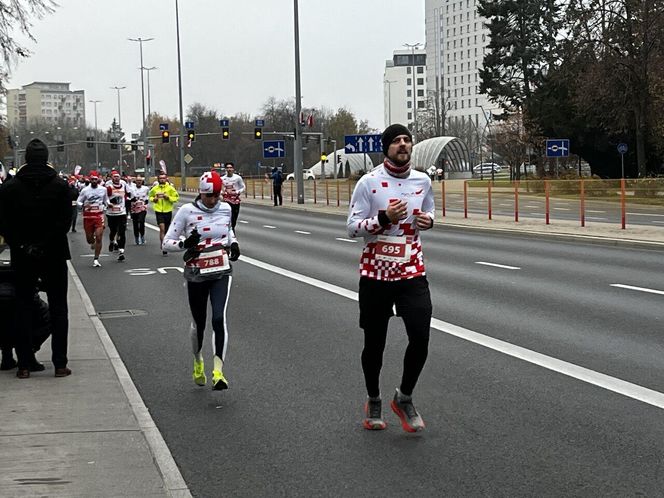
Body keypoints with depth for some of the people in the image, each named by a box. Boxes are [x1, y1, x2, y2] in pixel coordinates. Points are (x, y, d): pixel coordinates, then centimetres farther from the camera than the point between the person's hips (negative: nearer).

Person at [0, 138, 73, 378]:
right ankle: (60, 364, 4)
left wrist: (21, 246, -5)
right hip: (54, 257, -1)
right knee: (58, 309, 7)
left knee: (23, 309, 9)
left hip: (22, 259, 1)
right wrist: (45, 245, -9)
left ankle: (24, 365, 8)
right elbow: (65, 221, -11)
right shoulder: (60, 186, -5)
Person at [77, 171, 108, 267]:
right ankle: (92, 242, 47)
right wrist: (84, 206, -17)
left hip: (99, 216, 0)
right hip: (88, 216, 0)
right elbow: (78, 201, 1)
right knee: (89, 239, 8)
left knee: (99, 238, -11)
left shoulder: (103, 189, 3)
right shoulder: (85, 190, -4)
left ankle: (96, 259, -4)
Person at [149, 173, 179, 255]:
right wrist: (153, 199, -4)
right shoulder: (154, 189, 2)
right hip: (159, 211, -1)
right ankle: (163, 246, -14)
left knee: (166, 230, 11)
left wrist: (169, 197, -16)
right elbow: (150, 196, 18)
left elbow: (176, 197, 0)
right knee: (162, 228, -16)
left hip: (168, 211, 1)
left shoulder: (170, 188, -3)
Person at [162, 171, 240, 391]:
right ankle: (198, 361, 42)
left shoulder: (225, 209, 3)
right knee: (198, 323, 13)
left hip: (221, 273, 1)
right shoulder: (187, 211, -8)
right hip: (196, 275, -1)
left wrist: (234, 244, 6)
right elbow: (167, 243, -6)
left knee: (219, 319, -18)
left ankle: (218, 370, -19)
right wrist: (185, 243, -25)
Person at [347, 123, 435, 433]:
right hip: (375, 273, -2)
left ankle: (404, 399, 15)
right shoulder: (369, 182, -8)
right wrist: (384, 218, -22)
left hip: (412, 272, 2)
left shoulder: (423, 181, 4)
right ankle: (373, 402, 32)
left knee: (420, 338, -9)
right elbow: (352, 227, -8)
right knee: (374, 343, 9)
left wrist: (428, 220, -1)